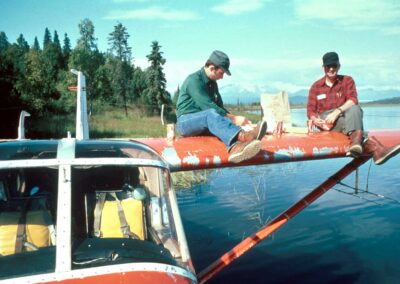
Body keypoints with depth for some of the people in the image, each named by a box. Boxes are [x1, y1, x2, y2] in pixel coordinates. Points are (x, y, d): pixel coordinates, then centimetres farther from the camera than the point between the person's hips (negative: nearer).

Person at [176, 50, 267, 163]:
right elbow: (209, 107, -24)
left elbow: (219, 106, 16)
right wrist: (233, 118, -25)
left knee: (221, 121, -27)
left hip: (204, 123, 7)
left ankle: (235, 147, -64)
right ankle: (243, 136, -68)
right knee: (212, 114, -37)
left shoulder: (212, 83, 14)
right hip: (186, 122, -7)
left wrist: (231, 119, -4)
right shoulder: (194, 81, -14)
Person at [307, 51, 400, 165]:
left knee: (354, 109, -37)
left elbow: (353, 101, -6)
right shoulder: (316, 86, 12)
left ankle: (356, 143, -61)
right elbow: (310, 110, 6)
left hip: (345, 116, 1)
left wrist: (337, 111, -25)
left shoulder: (347, 81, 12)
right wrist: (316, 120, -18)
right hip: (325, 120, -1)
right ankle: (375, 149, -56)